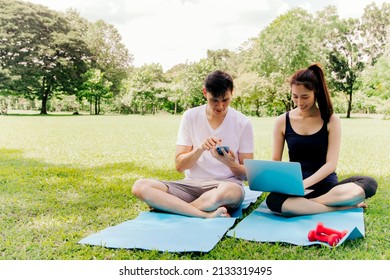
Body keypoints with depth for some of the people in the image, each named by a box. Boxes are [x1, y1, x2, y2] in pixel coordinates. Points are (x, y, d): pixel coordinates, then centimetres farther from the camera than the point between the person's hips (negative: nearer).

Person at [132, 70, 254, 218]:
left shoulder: (243, 123, 0)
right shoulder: (190, 117, 3)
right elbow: (179, 165, 1)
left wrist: (230, 163, -20)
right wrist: (200, 148, -18)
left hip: (226, 184, -2)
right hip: (191, 184, 2)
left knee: (229, 191, -41)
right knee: (140, 186, -22)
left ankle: (173, 207, -19)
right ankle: (207, 214, -29)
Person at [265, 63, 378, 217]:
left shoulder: (331, 120, -1)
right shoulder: (282, 121, 2)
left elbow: (331, 163, -7)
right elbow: (275, 160, 6)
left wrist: (304, 183, -22)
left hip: (326, 184, 0)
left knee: (368, 184, -27)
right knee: (273, 200, -36)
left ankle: (302, 204, -24)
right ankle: (346, 206, -22)